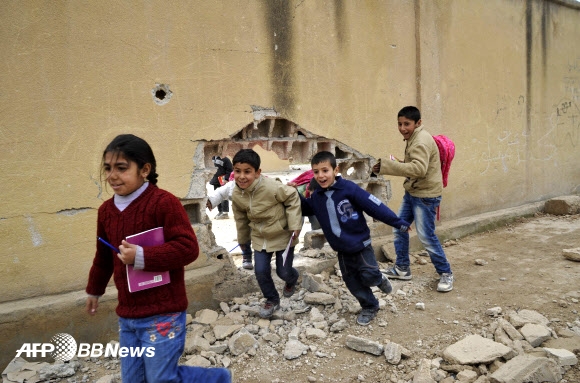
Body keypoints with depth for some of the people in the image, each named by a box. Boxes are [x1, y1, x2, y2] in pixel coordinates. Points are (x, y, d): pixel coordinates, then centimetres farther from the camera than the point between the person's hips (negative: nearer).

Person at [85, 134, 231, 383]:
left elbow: (188, 247, -21)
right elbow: (104, 256, 22)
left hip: (163, 313, -7)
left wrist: (141, 257, -27)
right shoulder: (106, 210, 7)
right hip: (127, 316, 8)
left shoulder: (164, 202, -16)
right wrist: (94, 290, 32)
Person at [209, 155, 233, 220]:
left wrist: (226, 179, -18)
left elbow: (229, 170, -12)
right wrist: (212, 179, 22)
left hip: (223, 181, -8)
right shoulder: (213, 158, 12)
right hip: (216, 181, 8)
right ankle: (220, 212, 21)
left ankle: (225, 213, -3)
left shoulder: (225, 159, -12)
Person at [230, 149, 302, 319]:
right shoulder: (236, 195, -12)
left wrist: (295, 225, -18)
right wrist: (243, 239, 17)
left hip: (283, 235, -4)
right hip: (259, 238, 4)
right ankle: (272, 300, 28)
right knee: (261, 271, 1)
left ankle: (292, 279, 44)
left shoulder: (272, 187, -31)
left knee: (283, 272, 5)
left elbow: (292, 198, -16)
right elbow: (240, 218, 5)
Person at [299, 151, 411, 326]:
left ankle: (379, 279, 29)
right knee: (353, 282, 11)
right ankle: (369, 307, 33)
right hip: (341, 249, 5)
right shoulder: (316, 197, -3)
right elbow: (304, 209, 18)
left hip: (360, 243, -5)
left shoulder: (349, 188, -20)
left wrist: (397, 222, -19)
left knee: (369, 275, -8)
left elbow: (374, 206, -21)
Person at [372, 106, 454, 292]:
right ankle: (402, 268, 26)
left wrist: (387, 165, -36)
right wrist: (397, 164, 1)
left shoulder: (421, 141, -21)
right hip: (412, 193, 10)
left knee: (426, 236, -4)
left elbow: (419, 169, -36)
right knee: (399, 228, 13)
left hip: (425, 195, -10)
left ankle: (445, 273, 15)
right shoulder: (414, 138, 11)